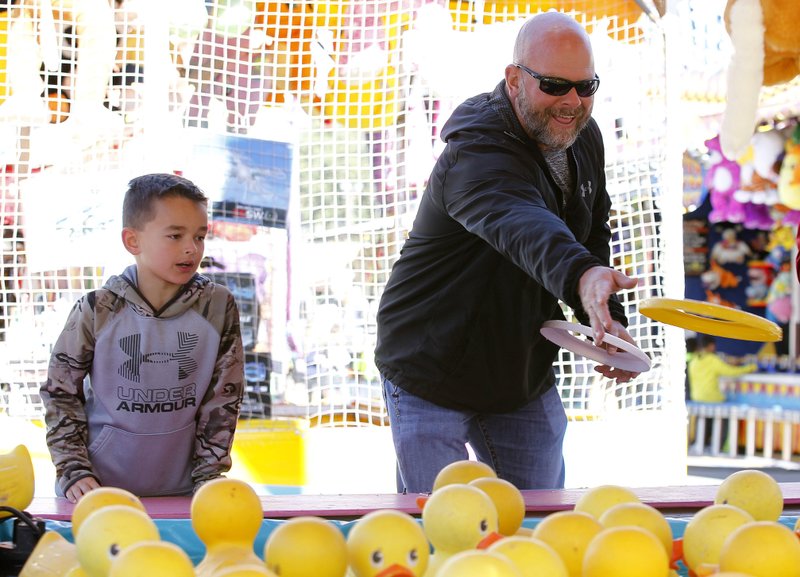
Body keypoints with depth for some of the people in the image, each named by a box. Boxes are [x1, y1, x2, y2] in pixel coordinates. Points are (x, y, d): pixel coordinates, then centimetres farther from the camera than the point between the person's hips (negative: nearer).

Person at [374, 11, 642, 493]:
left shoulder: (584, 138, -2)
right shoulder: (476, 154, -29)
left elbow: (592, 236, 14)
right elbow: (520, 226, -51)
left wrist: (608, 322, -2)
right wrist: (581, 276, -70)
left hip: (525, 377, 7)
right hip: (430, 377, -7)